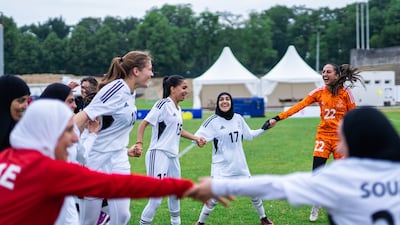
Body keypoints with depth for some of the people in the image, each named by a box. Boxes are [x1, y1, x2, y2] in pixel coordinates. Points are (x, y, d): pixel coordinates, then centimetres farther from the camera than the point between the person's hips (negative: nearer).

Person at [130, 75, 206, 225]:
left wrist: (195, 138, 27)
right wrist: (139, 144, -26)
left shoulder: (178, 109, 14)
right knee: (156, 199, -12)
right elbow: (144, 123, -15)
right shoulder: (163, 104, -11)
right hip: (159, 155, -9)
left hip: (173, 156, 9)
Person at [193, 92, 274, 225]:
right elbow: (198, 137, -18)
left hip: (240, 165, 5)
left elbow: (249, 135, 17)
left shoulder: (238, 118, 4)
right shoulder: (213, 121, -10)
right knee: (214, 198, -12)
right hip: (221, 166, -4)